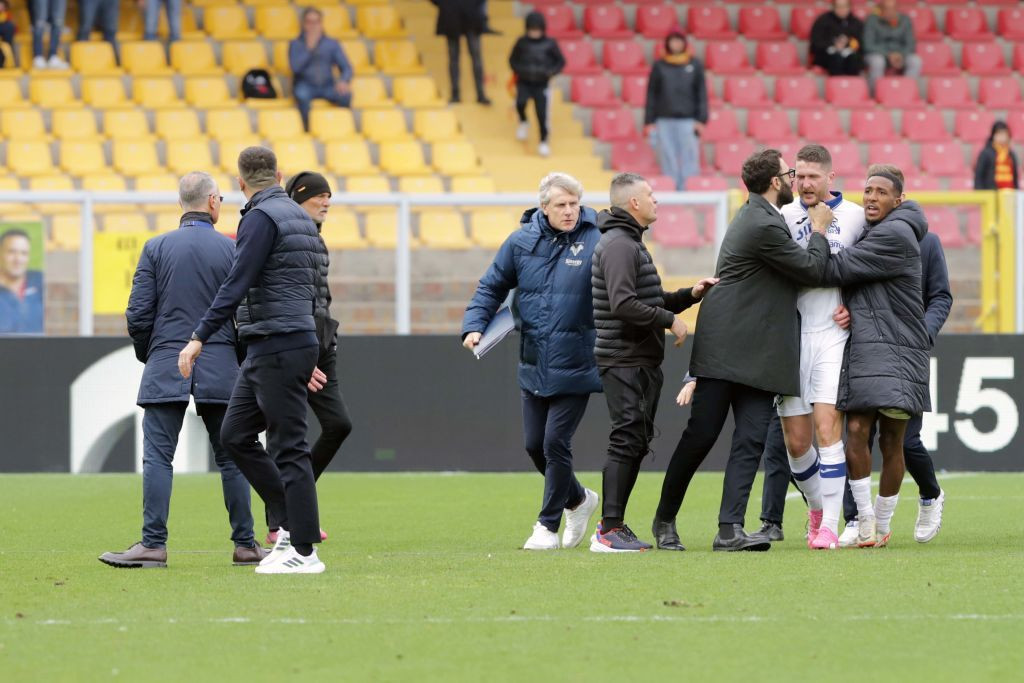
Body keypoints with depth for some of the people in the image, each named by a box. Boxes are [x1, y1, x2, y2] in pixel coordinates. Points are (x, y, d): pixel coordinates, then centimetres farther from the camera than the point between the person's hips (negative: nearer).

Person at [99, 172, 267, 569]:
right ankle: (245, 545, 9)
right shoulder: (233, 251, 0)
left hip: (165, 368, -1)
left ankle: (153, 544, -10)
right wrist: (241, 361, 15)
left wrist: (147, 356, 14)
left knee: (157, 457, -2)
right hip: (221, 368, 1)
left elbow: (138, 314, -2)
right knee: (230, 457, 7)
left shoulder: (156, 248, 0)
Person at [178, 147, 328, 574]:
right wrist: (309, 358, 29)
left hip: (278, 346, -9)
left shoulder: (261, 217, -11)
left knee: (288, 448, -6)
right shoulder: (300, 217, 17)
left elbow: (236, 284, -18)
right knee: (235, 435, 13)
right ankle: (291, 523, 12)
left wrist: (199, 338, -18)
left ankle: (303, 551, -5)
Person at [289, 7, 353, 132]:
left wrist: (343, 81, -21)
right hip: (306, 86, -2)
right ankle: (308, 130, -28)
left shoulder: (332, 44, 8)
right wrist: (309, 48, -16)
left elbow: (346, 67, 1)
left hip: (327, 87, 2)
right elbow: (295, 67, -13)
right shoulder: (296, 44, 3)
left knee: (345, 95, -30)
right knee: (302, 95, -38)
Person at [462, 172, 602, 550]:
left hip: (575, 368, -5)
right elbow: (491, 287, 10)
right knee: (535, 445, 11)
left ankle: (548, 525, 8)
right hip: (533, 367, 5)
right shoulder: (522, 242, 2)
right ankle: (578, 499, 35)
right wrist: (474, 325, -3)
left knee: (556, 442, -6)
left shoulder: (596, 242, -10)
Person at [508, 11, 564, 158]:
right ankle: (523, 123, 9)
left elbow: (561, 62, 5)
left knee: (542, 113, -6)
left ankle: (544, 142, 12)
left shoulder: (549, 44, -3)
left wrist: (550, 72, -12)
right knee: (520, 102, -25)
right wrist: (521, 70, -9)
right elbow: (513, 60, 10)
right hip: (524, 83, 1)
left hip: (541, 84, -1)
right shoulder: (522, 43, 0)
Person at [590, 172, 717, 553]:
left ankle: (612, 525, 15)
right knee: (627, 440, -12)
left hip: (642, 361, 11)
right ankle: (609, 530, -12)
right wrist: (670, 320, -17)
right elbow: (624, 304, -25)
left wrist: (690, 295, 14)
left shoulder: (630, 243, 20)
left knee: (636, 442, 11)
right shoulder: (619, 245, -14)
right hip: (625, 361, -11)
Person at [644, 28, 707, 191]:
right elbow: (651, 95, 10)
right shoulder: (659, 67, 10)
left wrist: (701, 120, -2)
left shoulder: (695, 65, 9)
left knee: (689, 160, -7)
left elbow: (701, 93, 8)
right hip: (664, 121, 1)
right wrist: (649, 122, 4)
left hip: (687, 120, -1)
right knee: (668, 161, -1)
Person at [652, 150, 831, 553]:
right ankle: (665, 519, 12)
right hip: (728, 348, -9)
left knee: (751, 440, -2)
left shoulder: (759, 216, 16)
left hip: (757, 350, 9)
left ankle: (730, 529, -8)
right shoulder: (764, 226, -16)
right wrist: (819, 230, 5)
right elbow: (812, 270, -9)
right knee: (701, 435, -2)